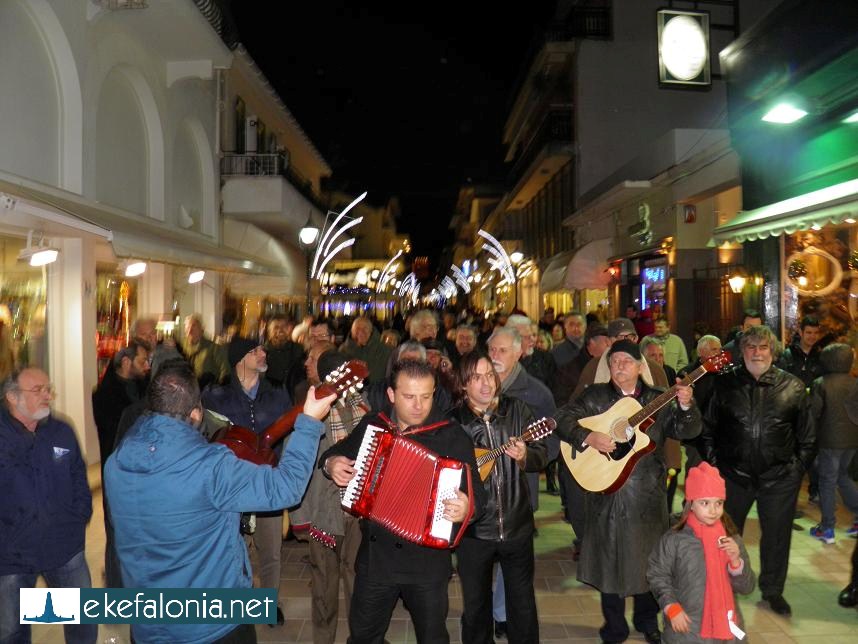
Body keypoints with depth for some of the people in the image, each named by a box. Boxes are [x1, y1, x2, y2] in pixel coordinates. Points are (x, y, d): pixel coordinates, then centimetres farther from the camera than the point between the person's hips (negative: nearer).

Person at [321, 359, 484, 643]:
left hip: (426, 559, -3)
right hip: (374, 556, 4)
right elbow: (337, 452, 15)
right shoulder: (372, 425, 0)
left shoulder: (452, 435, -13)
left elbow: (476, 492, -16)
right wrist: (331, 463, -7)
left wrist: (467, 508, -38)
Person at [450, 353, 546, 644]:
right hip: (473, 528, -1)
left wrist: (525, 455, -21)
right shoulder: (452, 420, -7)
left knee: (523, 603, 15)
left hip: (517, 524, 1)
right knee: (475, 605, 15)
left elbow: (542, 454, -1)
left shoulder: (517, 410, -2)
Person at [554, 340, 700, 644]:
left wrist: (686, 406, -20)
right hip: (606, 491, -1)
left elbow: (686, 431, -1)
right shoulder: (594, 396, 0)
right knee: (610, 557, 8)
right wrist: (588, 438, -22)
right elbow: (562, 419, -7)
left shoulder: (658, 400, 5)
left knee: (649, 557, 13)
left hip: (648, 492, 2)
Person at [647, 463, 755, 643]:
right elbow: (658, 576, -3)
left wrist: (736, 560, -14)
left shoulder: (732, 540, 0)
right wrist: (672, 608, -12)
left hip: (727, 628, 3)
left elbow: (746, 587, 2)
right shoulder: (675, 539, -10)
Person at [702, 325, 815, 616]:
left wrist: (798, 467, 1)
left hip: (779, 479, 0)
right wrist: (713, 462, 1)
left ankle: (772, 590, 34)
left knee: (777, 535, 13)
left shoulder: (793, 387, -1)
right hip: (733, 474, 0)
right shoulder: (725, 384, 0)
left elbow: (807, 436, 5)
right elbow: (709, 428, 6)